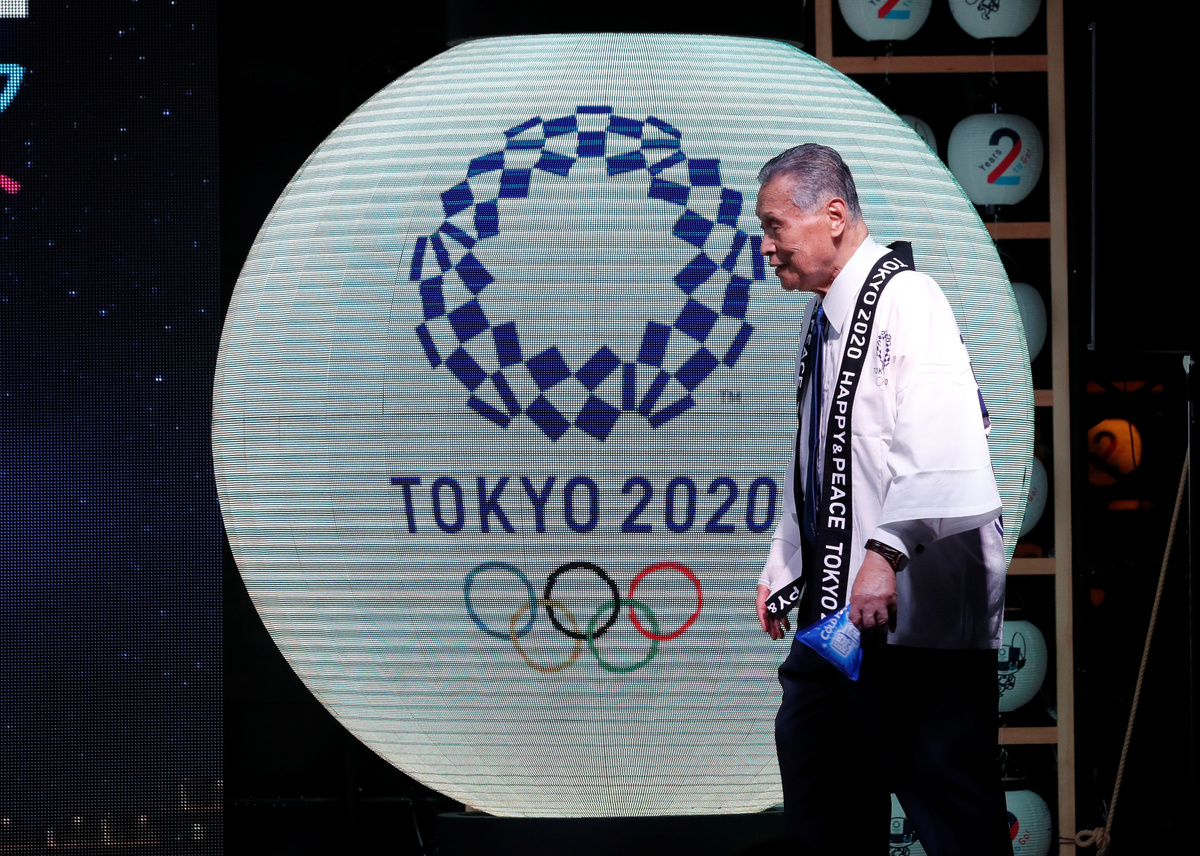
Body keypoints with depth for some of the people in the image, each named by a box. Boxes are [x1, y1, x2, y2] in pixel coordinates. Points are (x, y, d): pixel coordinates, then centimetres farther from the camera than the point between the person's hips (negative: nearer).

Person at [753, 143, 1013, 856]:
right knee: (810, 745, 14)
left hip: (913, 603, -10)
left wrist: (886, 554, -33)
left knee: (943, 789, -9)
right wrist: (782, 573, 28)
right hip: (836, 602, 10)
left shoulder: (905, 300, -12)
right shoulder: (824, 320, 19)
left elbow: (938, 444, -25)